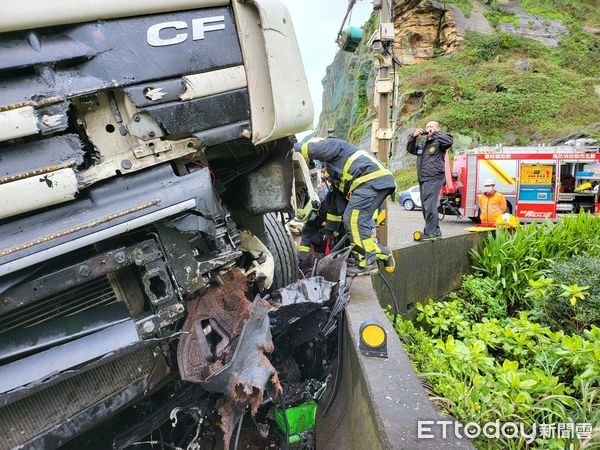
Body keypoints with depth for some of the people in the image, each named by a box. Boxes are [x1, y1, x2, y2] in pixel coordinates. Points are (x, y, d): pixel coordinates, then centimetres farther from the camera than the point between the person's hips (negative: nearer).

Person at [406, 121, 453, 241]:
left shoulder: (439, 142, -2)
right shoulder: (422, 143, 21)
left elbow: (449, 141, -22)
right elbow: (410, 149, 24)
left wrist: (434, 133, -15)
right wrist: (413, 136, 10)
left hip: (433, 179, -9)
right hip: (422, 180, 9)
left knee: (429, 206, -13)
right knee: (425, 207, 13)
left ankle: (430, 233, -8)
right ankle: (436, 232, 23)